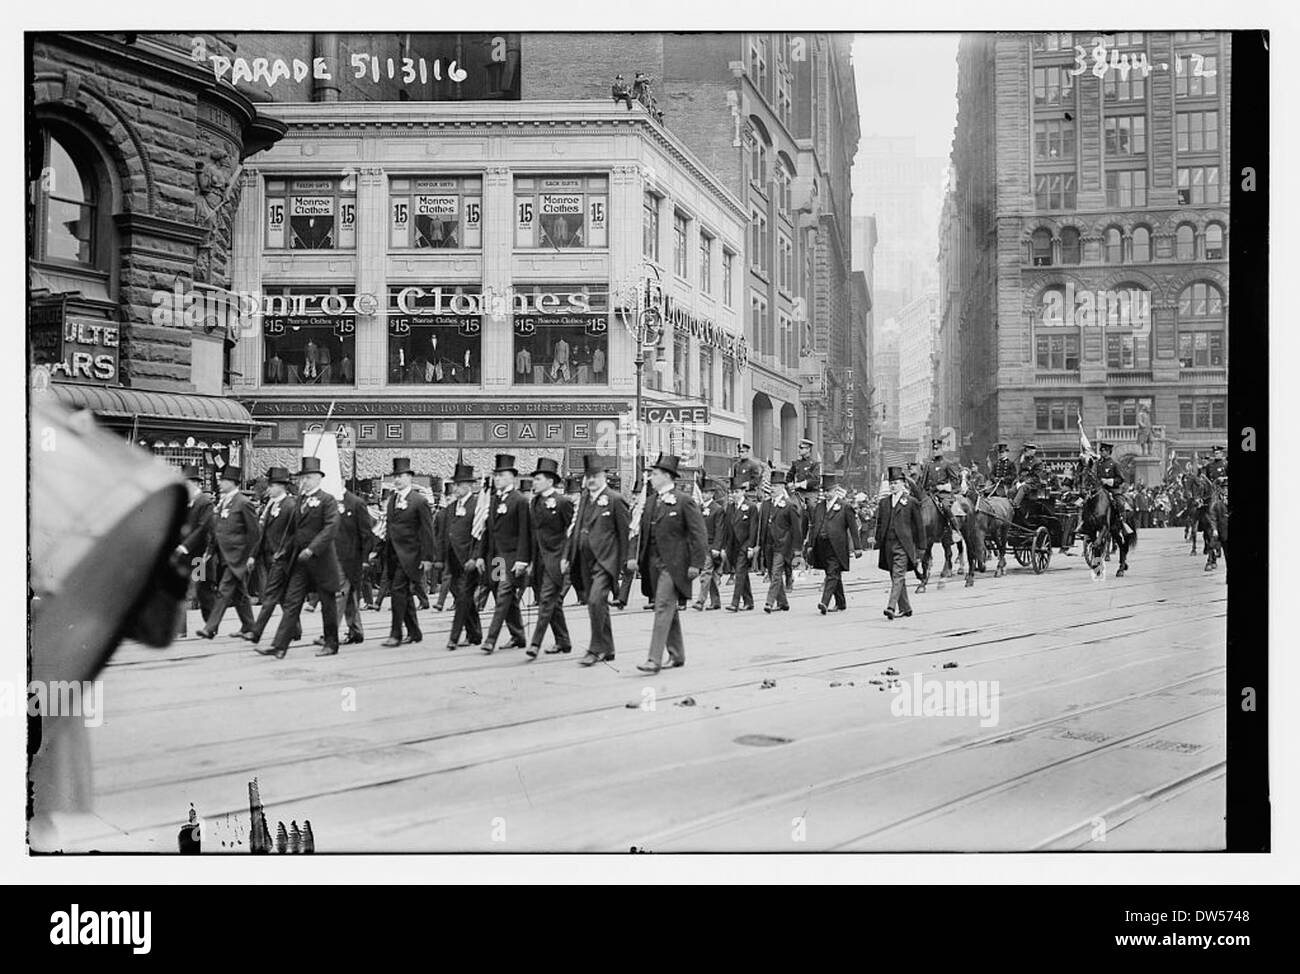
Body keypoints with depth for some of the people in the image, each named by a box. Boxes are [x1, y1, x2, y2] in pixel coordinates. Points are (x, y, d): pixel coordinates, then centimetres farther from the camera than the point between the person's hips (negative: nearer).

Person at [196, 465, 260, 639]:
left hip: (237, 557, -8)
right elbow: (216, 529, 19)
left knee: (224, 592, -10)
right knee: (239, 594, 13)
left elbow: (255, 532, -10)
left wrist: (251, 555, -11)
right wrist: (214, 550, 11)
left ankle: (210, 628, -10)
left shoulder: (243, 503, -11)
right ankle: (248, 628, 21)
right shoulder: (221, 503, 13)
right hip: (224, 556, 8)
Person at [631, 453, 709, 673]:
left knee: (663, 608, -11)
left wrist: (696, 564, -14)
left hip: (673, 564, -7)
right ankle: (677, 655, 25)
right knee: (669, 610, 15)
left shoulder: (684, 501, -8)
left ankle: (655, 659, -13)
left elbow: (698, 535, -9)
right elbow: (643, 531, 18)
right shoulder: (650, 501, 13)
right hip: (653, 563, 7)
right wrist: (638, 557, 9)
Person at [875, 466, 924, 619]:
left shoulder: (911, 502, 2)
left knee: (898, 576, -14)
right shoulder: (883, 502, 14)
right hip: (888, 545, 5)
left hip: (903, 545, -5)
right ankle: (905, 608, 20)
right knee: (896, 577, 10)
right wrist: (878, 542, 8)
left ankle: (891, 607, -21)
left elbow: (919, 526, 3)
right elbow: (879, 524, 17)